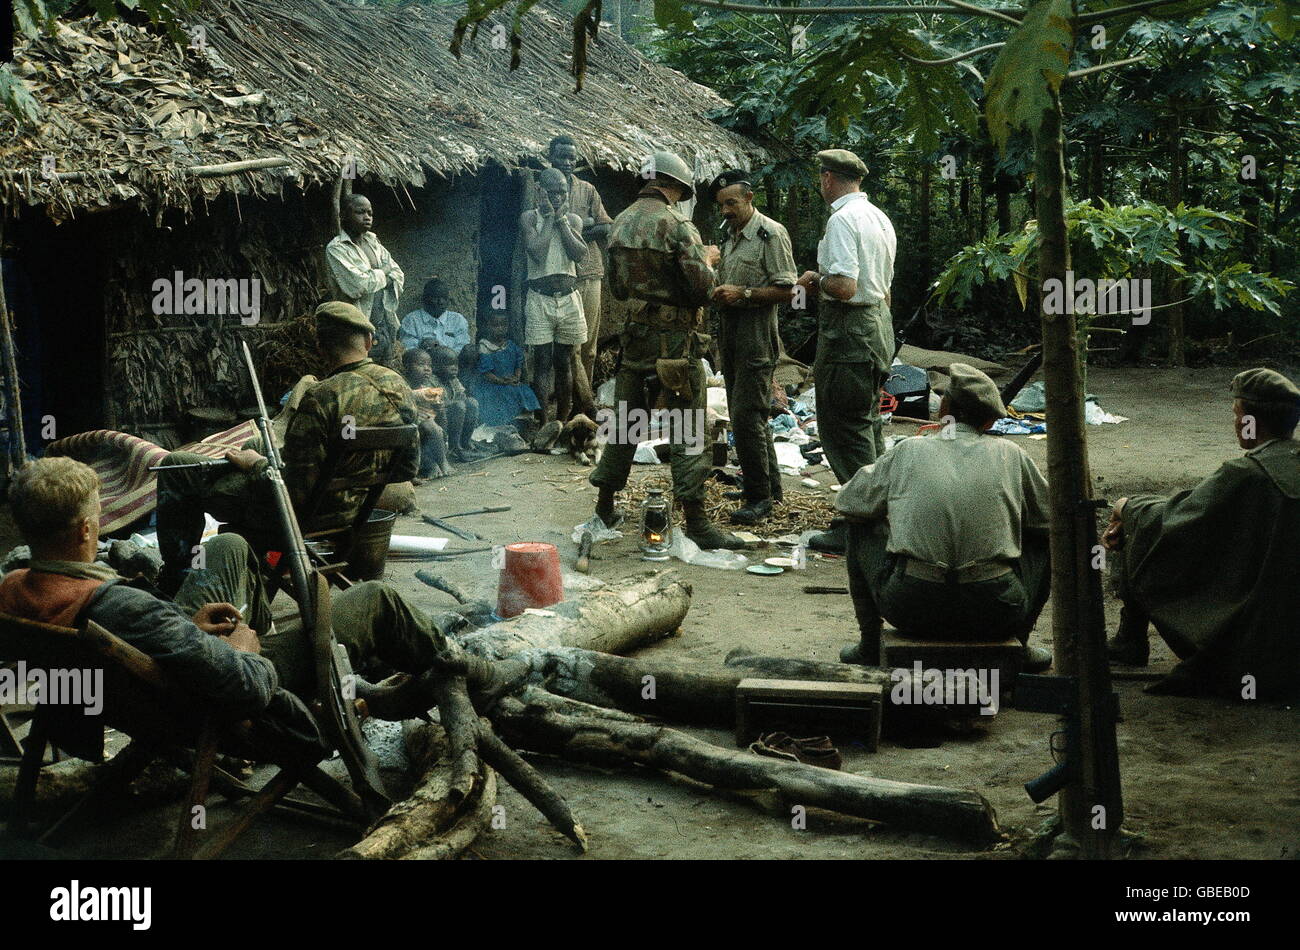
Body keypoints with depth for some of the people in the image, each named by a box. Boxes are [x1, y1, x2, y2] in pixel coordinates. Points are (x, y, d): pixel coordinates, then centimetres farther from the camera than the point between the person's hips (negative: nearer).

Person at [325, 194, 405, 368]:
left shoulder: (373, 242, 15)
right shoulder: (336, 248, -8)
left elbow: (398, 276, 11)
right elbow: (359, 285, -19)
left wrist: (375, 276, -7)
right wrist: (384, 272, -2)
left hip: (386, 321, 7)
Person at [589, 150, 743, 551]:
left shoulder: (621, 223, 9)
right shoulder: (676, 224, -14)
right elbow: (703, 288, -15)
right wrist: (707, 261, 4)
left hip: (635, 333, 7)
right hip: (675, 338, -7)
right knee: (686, 427, -4)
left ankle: (605, 506, 23)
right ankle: (696, 521, -5)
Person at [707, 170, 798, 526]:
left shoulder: (771, 234, -10)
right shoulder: (731, 235, 16)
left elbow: (786, 290, -15)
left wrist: (743, 293, -21)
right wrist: (718, 292, 6)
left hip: (757, 336, -9)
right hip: (730, 333, 9)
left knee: (747, 416, -12)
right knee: (743, 414, 13)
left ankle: (760, 497, -5)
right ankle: (770, 486, 23)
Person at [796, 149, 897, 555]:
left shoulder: (842, 220, -17)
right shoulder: (879, 218, 15)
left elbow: (844, 286, -26)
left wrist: (815, 279, -7)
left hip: (848, 332, -10)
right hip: (879, 324, 10)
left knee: (844, 431, -5)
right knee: (868, 427, 17)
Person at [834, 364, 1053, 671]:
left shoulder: (907, 451, 10)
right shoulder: (1010, 454, 9)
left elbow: (848, 503, 20)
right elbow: (1051, 519, 21)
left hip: (909, 611, 0)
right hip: (995, 615, 0)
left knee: (862, 527, 27)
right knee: (1045, 535, 26)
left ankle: (870, 645, 30)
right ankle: (1019, 646, 29)